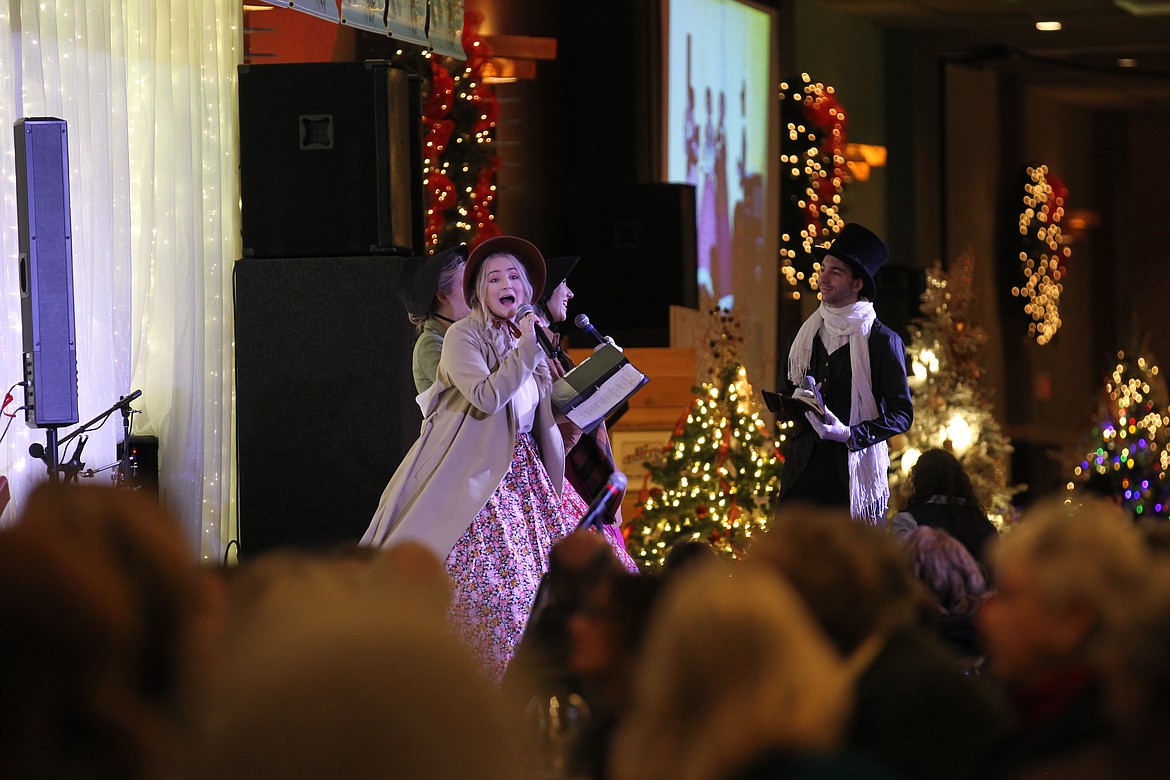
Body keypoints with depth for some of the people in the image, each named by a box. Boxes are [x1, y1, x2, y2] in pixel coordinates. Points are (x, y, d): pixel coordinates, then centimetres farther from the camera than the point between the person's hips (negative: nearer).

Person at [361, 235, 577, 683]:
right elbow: (486, 397, -22)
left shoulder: (526, 341, 15)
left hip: (521, 471, 7)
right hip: (475, 473, -7)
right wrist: (526, 348, -16)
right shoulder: (463, 336, -7)